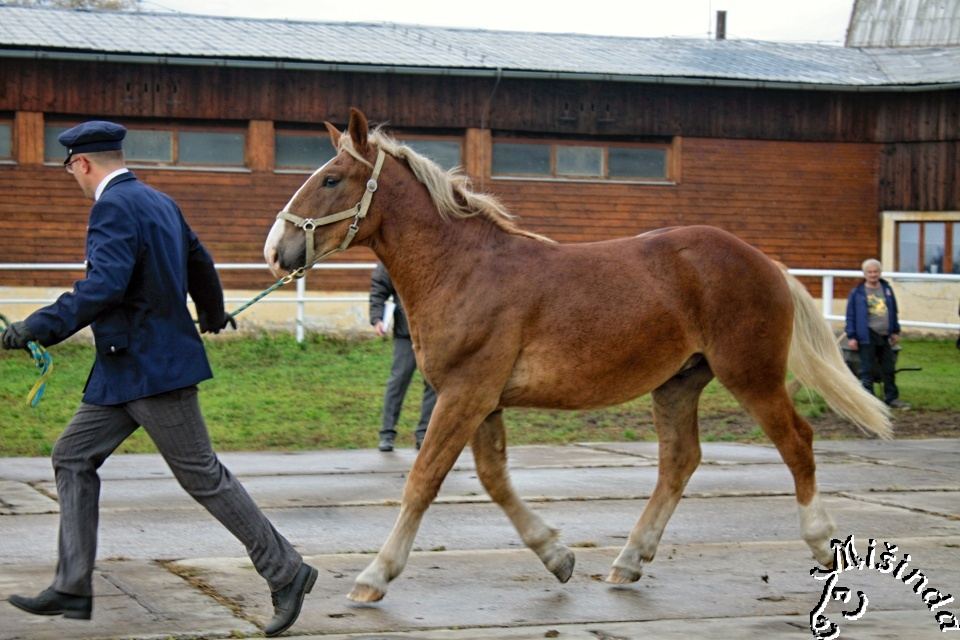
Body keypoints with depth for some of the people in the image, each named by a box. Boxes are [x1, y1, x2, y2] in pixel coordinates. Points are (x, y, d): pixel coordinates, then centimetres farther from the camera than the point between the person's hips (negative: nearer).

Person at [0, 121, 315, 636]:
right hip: (124, 369, 10)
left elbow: (104, 286, -29)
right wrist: (213, 314, 46)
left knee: (202, 476, -4)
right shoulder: (159, 202, 14)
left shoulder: (113, 207, -16)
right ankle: (72, 588, 10)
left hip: (151, 368, -10)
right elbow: (200, 264, 27)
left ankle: (286, 573, 4)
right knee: (73, 458, 9)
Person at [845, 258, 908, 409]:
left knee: (889, 369, 10)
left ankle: (892, 398, 20)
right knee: (867, 370, -4)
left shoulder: (887, 289, 12)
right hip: (867, 336, -5)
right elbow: (850, 316, -2)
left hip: (885, 336, 5)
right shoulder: (857, 292, -1)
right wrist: (851, 337, -7)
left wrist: (895, 331, 16)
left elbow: (893, 311, 19)